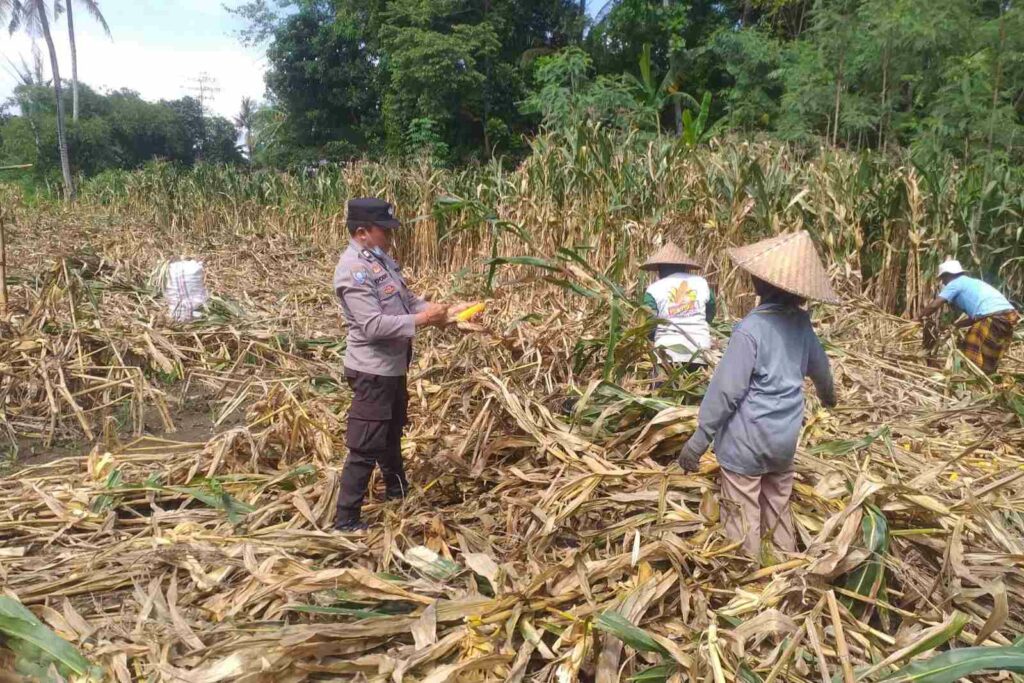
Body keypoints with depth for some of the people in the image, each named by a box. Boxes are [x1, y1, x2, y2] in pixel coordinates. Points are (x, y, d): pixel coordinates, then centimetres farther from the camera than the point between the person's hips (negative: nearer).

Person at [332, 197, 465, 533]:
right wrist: (421, 320, -24)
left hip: (393, 366, 10)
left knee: (392, 434, 27)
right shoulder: (353, 270, -23)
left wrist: (440, 311, -1)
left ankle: (397, 491, 47)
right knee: (365, 447, -2)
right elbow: (373, 325, -30)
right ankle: (346, 520, 10)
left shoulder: (381, 258, 8)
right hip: (372, 370, -10)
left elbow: (407, 299, 14)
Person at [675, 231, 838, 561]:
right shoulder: (800, 321, 1)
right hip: (785, 438, 7)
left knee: (743, 519, 6)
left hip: (746, 442, -7)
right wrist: (828, 394, 41)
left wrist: (699, 438, -14)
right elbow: (819, 366, 19)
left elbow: (726, 389, -21)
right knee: (779, 509, 21)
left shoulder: (751, 329, -21)